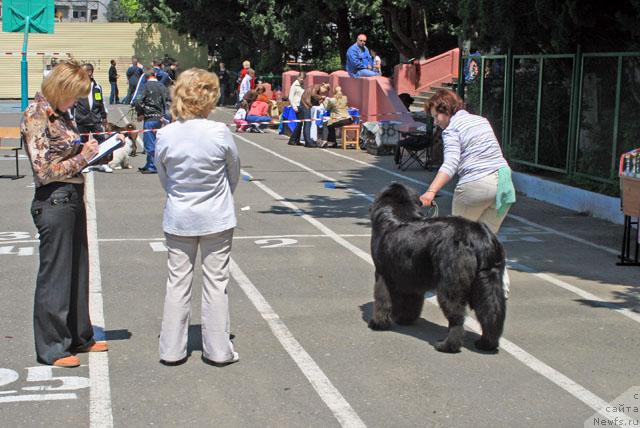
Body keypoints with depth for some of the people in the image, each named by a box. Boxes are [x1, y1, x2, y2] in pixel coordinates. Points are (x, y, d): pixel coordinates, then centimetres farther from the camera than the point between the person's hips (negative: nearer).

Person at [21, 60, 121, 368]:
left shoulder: (59, 114, 11)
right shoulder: (36, 117, -14)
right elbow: (46, 170, -18)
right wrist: (82, 158, -12)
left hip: (73, 199, 9)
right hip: (54, 201, -9)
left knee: (77, 272, 17)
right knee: (55, 276, 2)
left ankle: (78, 337, 31)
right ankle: (51, 348, 14)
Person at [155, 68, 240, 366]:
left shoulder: (165, 135, -10)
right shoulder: (219, 132, -16)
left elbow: (163, 176, 4)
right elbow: (234, 172, 0)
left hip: (178, 218, 2)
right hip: (217, 218, -2)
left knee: (177, 280, 11)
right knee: (216, 281, 8)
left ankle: (172, 349, 16)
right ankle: (217, 350, 14)